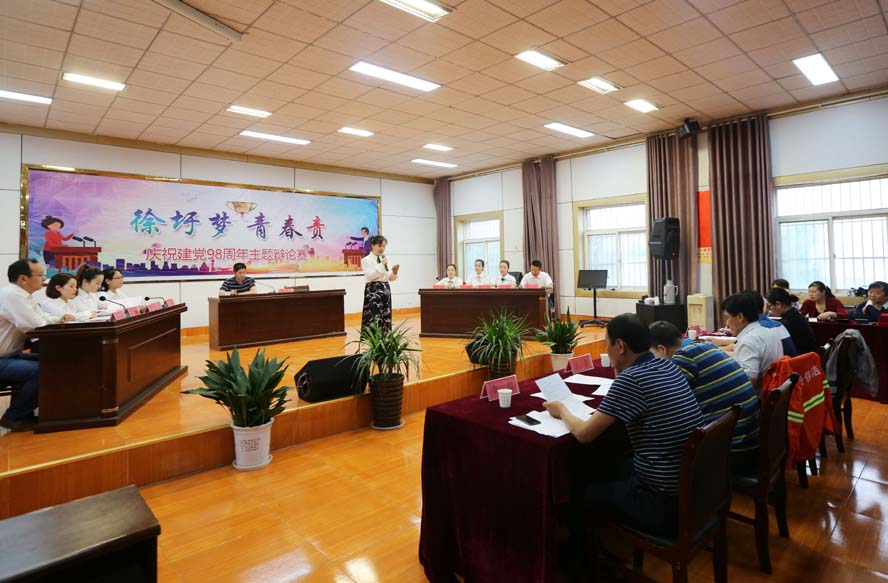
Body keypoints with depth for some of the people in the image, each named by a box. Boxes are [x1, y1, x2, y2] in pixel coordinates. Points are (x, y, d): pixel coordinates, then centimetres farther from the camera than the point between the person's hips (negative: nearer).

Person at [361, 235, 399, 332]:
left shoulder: (385, 259, 14)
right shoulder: (366, 260, -2)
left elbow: (390, 278, 15)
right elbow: (369, 276, -15)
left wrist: (394, 272, -6)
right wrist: (381, 265, -16)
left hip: (386, 289, 6)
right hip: (373, 290, -6)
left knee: (386, 318, 7)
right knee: (373, 318, -11)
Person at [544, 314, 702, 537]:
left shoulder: (630, 379, -21)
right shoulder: (668, 366, 2)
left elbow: (584, 434, -16)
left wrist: (562, 410, 2)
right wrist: (619, 369, 12)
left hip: (664, 503, -7)